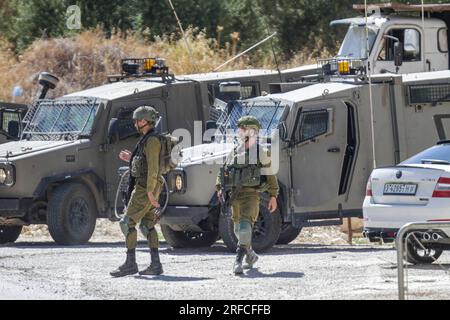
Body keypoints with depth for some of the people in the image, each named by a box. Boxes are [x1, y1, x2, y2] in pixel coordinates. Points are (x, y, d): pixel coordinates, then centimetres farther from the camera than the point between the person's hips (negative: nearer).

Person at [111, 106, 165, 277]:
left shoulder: (152, 140, -15)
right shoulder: (147, 139, 17)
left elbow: (153, 167, -21)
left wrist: (150, 192, -24)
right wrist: (132, 159, 21)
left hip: (145, 188, -10)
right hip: (146, 187, 10)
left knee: (127, 223, -9)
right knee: (147, 226, 10)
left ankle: (130, 263, -10)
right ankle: (155, 265, 8)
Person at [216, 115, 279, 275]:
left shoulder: (261, 152, 1)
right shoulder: (235, 152, 13)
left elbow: (271, 175, 3)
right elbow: (223, 171, 17)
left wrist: (273, 196, -1)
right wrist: (220, 188, 3)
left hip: (251, 194, -5)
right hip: (235, 194, 5)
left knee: (245, 226, -20)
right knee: (239, 229, 14)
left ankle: (238, 261, -25)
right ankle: (251, 255, 36)